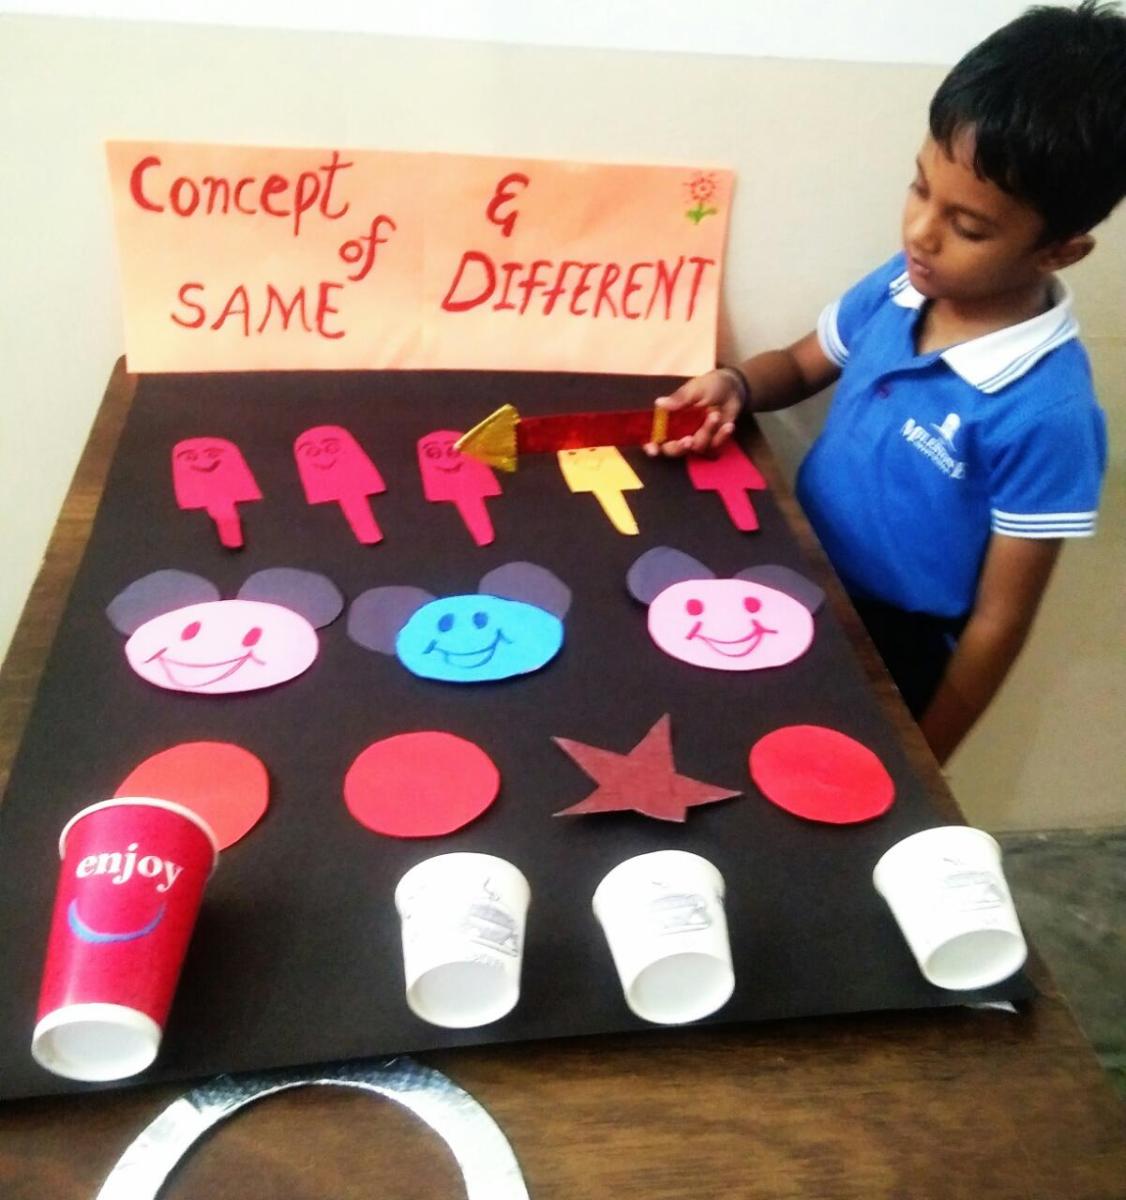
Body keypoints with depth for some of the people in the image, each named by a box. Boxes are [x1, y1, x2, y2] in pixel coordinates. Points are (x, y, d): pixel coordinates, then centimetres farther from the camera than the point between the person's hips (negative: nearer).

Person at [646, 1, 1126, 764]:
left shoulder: (1046, 413, -26)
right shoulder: (901, 286, -11)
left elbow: (998, 622, -18)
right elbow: (803, 364, 9)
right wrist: (734, 387, -13)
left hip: (888, 652, -5)